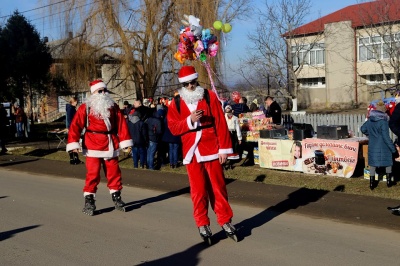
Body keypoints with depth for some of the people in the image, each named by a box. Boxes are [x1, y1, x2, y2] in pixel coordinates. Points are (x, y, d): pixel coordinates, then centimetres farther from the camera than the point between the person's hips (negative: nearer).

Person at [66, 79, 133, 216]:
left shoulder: (113, 107, 9)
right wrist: (73, 143, -19)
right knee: (93, 174, -5)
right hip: (93, 147, -3)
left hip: (111, 145, 4)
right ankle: (89, 201, 4)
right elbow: (75, 126, -9)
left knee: (114, 172, 10)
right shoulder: (85, 108, -2)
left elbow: (121, 124, 5)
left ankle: (116, 198, 23)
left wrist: (125, 142, -1)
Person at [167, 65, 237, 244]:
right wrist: (190, 120, -16)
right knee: (198, 190, 3)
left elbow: (221, 124, -2)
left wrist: (224, 148, -7)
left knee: (218, 187, 6)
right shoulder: (176, 103, 7)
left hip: (211, 150, -1)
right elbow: (173, 128, 0)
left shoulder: (210, 97, 2)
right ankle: (202, 225, 13)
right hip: (191, 153, 1)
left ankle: (225, 221, 18)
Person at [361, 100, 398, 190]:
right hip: (383, 147, -5)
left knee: (372, 164, 13)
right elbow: (386, 138, -19)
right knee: (388, 162, 17)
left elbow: (363, 129, 17)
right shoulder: (383, 122, -20)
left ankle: (372, 183, 15)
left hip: (372, 146, 5)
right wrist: (393, 150, -12)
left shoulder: (370, 120, -1)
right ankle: (388, 180, 24)